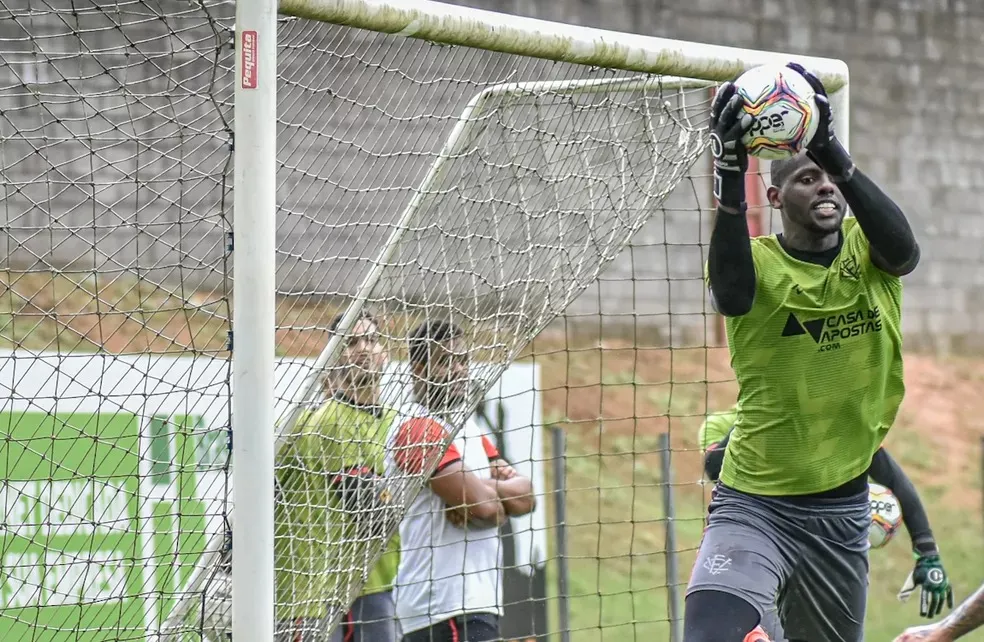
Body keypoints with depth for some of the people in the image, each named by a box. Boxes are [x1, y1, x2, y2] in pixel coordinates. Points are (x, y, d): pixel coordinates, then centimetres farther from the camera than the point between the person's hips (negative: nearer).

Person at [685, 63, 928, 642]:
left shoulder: (866, 252, 0)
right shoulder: (760, 262, -6)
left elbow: (903, 249, -24)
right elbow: (732, 294, -30)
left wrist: (834, 153, -37)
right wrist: (730, 176, -43)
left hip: (843, 509, 4)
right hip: (755, 503, -3)